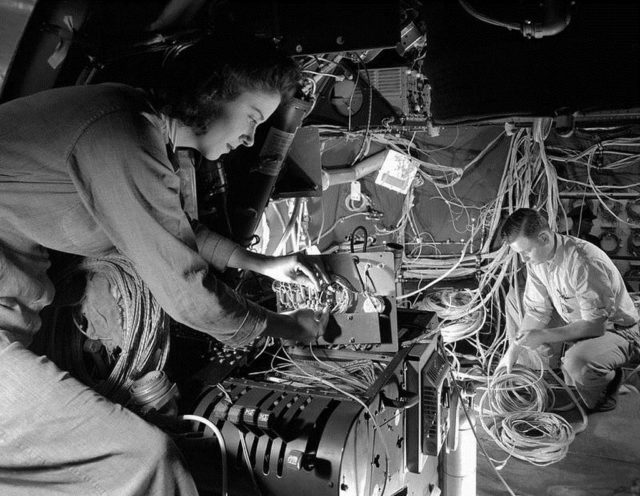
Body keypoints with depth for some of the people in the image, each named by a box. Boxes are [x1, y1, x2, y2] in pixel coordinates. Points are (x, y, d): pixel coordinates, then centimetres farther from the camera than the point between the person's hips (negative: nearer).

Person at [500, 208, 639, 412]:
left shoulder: (585, 262, -33)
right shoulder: (536, 258, -8)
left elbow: (595, 324, -30)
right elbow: (536, 311, -1)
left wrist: (545, 336, -33)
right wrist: (512, 351, -6)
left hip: (614, 328, -8)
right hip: (576, 326, 8)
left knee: (577, 362, -33)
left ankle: (600, 409, -3)